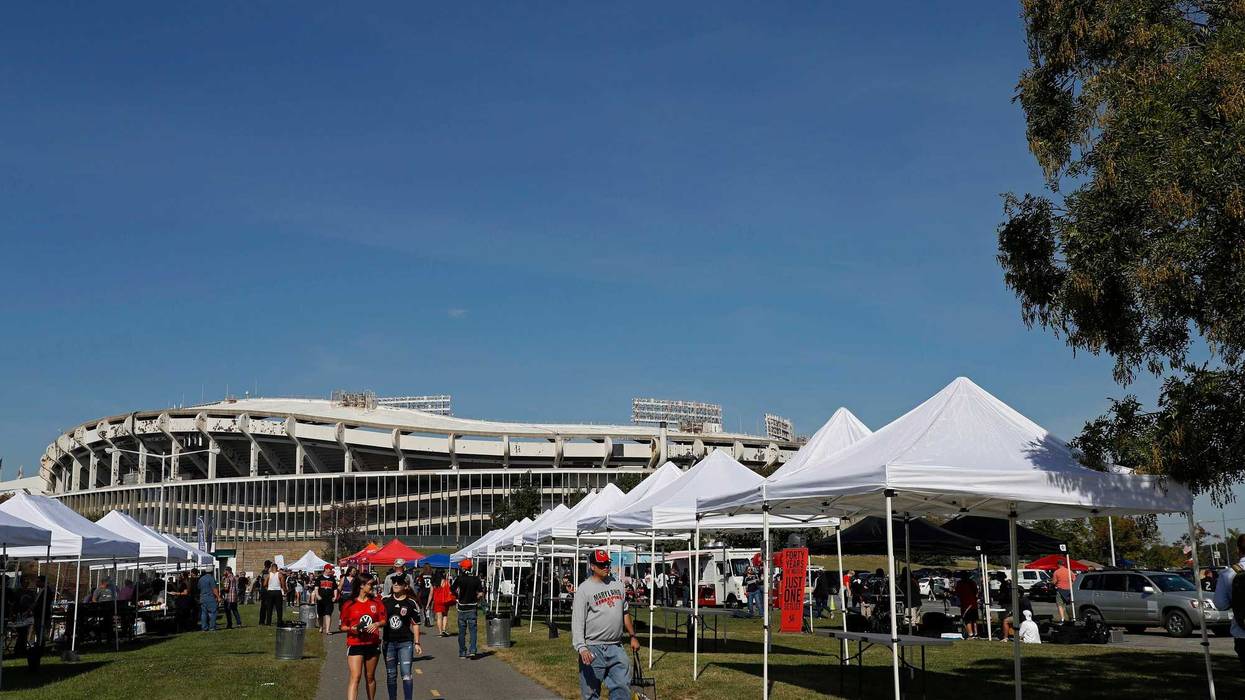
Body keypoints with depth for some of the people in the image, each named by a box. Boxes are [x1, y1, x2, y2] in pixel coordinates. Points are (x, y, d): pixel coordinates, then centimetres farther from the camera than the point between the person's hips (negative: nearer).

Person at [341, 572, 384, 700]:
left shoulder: (376, 602, 5)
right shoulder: (349, 604, -3)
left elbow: (383, 620, 7)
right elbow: (343, 626, 2)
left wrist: (377, 624, -14)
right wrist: (352, 629, -18)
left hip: (372, 644, 3)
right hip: (355, 644, -3)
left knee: (370, 677, 14)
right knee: (355, 677, -13)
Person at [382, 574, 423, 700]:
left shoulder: (411, 603, -4)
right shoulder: (385, 600, 3)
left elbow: (415, 624, 1)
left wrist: (417, 643, 0)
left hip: (405, 643, -3)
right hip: (388, 642, 3)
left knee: (406, 674, -9)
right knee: (391, 675, 11)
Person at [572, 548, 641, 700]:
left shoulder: (617, 584, 12)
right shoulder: (584, 589, -8)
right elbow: (577, 621, -15)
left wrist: (633, 636, 20)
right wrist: (581, 648, -27)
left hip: (616, 648, 5)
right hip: (593, 649, -5)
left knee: (623, 687, 3)